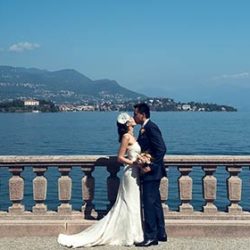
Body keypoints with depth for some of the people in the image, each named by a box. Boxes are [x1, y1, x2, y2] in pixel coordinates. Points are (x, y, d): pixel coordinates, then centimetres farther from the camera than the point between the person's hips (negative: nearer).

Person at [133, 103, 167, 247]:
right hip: (149, 172, 10)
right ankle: (160, 234, 25)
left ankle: (151, 237, 2)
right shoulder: (145, 128, 13)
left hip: (152, 172, -10)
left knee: (149, 203, -5)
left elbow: (161, 149, -22)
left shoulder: (151, 127, -16)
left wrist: (151, 166, -23)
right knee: (155, 203, 16)